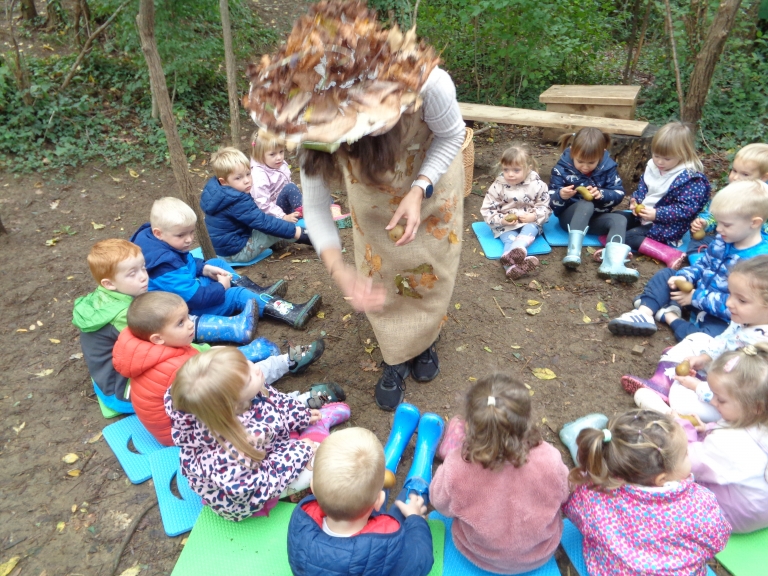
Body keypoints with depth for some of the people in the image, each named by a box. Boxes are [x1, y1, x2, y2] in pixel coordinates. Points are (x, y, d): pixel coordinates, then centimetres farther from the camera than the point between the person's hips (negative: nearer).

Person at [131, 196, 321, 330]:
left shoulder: (161, 242, -7)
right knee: (236, 295, -16)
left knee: (217, 263, 15)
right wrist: (221, 287, -21)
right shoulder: (164, 267, -35)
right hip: (187, 309, -10)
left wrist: (205, 268, -5)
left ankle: (259, 292, 15)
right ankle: (290, 314, -17)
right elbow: (194, 297, -35)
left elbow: (187, 261, 12)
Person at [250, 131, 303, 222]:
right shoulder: (259, 176, -22)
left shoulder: (281, 165, 1)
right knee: (290, 188, -28)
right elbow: (263, 205, -24)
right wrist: (284, 217, -27)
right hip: (274, 212, -8)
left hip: (286, 205, 8)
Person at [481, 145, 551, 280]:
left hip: (530, 222, 1)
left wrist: (534, 216, -18)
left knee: (530, 230, -32)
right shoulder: (498, 186, -6)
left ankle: (517, 251, -62)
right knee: (510, 239, -30)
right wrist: (501, 220, -18)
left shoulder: (537, 185, -4)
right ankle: (512, 265, -60)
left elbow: (545, 207, 2)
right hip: (506, 225, -1)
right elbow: (487, 210, -3)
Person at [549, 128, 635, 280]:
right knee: (586, 204, -33)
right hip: (570, 216, -3)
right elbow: (551, 199, -12)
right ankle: (573, 252, -48)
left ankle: (614, 263, -46)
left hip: (596, 217, 4)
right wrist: (560, 195, -36)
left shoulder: (608, 167, -3)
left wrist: (602, 194, -26)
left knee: (619, 219, -23)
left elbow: (619, 194, -5)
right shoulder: (562, 168, -10)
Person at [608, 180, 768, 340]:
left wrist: (696, 297, -22)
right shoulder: (723, 241, 0)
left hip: (721, 317, -8)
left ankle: (669, 316, -15)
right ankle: (644, 313, -13)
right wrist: (684, 277, -8)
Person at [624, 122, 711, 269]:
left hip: (667, 225, -9)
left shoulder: (690, 178, -21)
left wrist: (657, 214, -29)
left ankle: (670, 255, -32)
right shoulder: (652, 166, 0)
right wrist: (635, 201, -9)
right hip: (642, 213, 9)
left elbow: (686, 208, -25)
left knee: (631, 236, -28)